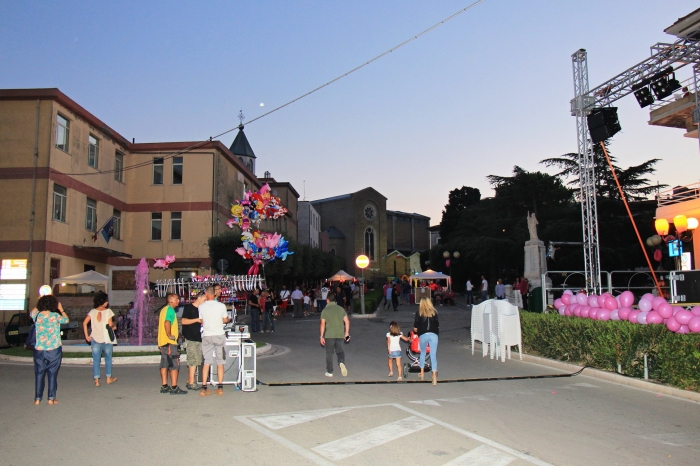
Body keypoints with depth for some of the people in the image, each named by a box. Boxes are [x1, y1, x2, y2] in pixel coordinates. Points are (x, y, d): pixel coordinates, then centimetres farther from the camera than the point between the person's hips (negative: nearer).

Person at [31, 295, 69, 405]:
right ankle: (51, 398, 9)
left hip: (39, 350, 2)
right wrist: (61, 309, 21)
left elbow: (32, 312, 23)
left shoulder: (37, 315, -2)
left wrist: (40, 301, 28)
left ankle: (37, 398, 14)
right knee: (52, 374, 7)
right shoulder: (55, 316, -10)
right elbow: (66, 320, 10)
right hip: (54, 350, -2)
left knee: (39, 374, 11)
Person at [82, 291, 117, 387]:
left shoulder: (92, 312, 1)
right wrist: (114, 326, 9)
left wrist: (86, 336, -2)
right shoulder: (108, 311, -9)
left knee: (96, 360, 7)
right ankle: (109, 378, 23)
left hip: (95, 339, 2)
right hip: (106, 339, -2)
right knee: (108, 358, 14)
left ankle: (96, 381, 6)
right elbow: (110, 324, -13)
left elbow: (84, 323, -6)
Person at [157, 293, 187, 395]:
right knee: (174, 364, -6)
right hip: (169, 342, -10)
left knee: (164, 364, 12)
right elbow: (167, 323, -27)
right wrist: (170, 336, -20)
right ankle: (174, 387, -6)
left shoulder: (163, 309, 18)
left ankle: (164, 386, 16)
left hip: (162, 341, 10)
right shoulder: (170, 310, -12)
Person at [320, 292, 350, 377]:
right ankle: (341, 362, -14)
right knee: (339, 351, 15)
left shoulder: (325, 310, -4)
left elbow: (322, 324, -8)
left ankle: (329, 372, 14)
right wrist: (347, 332, 11)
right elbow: (347, 321, 3)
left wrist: (322, 336, -3)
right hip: (340, 334, 2)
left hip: (329, 335, -2)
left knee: (329, 353, 10)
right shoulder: (341, 309, 6)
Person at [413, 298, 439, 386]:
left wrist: (417, 331, 26)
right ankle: (434, 376, -9)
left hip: (423, 335, 0)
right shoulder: (434, 312, 11)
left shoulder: (419, 313, 6)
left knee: (423, 353, 21)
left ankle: (422, 373, 29)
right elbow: (437, 325, 13)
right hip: (433, 335, 0)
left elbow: (415, 328, 5)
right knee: (433, 355, -2)